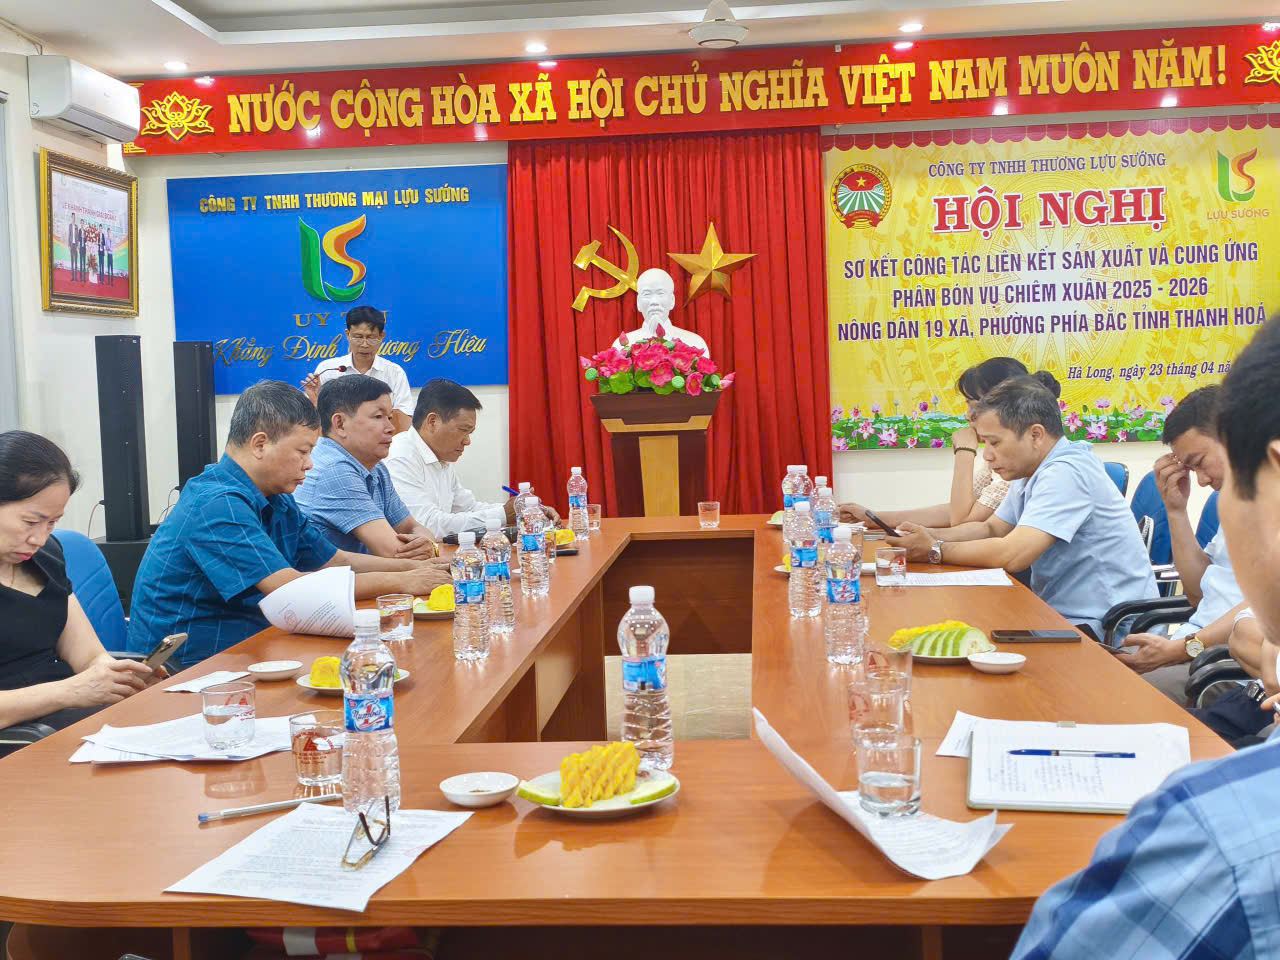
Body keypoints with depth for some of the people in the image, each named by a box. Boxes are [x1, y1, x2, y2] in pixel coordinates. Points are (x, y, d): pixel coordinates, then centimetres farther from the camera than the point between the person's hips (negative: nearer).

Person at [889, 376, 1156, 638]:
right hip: (1061, 614, 9)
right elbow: (991, 529, 18)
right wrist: (930, 535, 0)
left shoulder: (1066, 473, -22)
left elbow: (1011, 555, -29)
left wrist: (934, 550, -17)